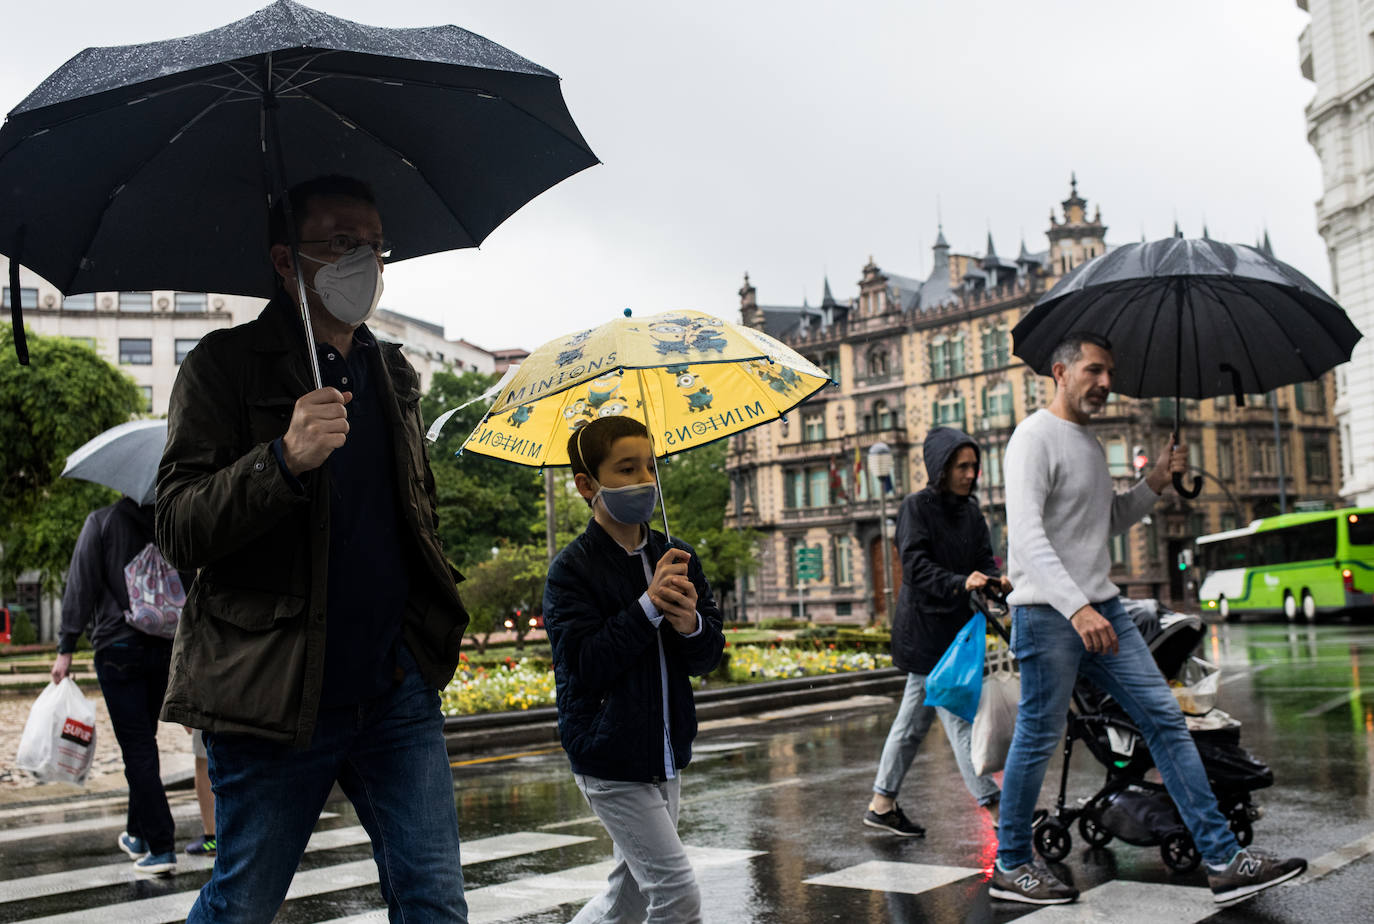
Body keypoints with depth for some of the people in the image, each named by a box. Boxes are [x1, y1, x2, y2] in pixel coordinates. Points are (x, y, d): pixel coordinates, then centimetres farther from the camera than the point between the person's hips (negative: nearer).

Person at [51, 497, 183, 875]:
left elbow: (81, 587, -8)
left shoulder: (101, 522, -5)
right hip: (165, 648, 4)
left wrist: (66, 648, -5)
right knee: (145, 741, 18)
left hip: (117, 648, -4)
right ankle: (138, 833, 28)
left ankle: (161, 846, -8)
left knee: (136, 746, -4)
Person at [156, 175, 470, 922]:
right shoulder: (224, 366, -3)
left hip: (397, 687, 5)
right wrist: (285, 459, -29)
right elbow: (178, 528, -13)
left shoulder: (393, 374, 15)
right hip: (273, 693, -4)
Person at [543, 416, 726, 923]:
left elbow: (710, 655, 5)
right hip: (611, 762, -6)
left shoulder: (676, 557, 5)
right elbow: (584, 665, -20)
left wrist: (692, 625, -17)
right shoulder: (573, 568, -11)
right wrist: (649, 606, -25)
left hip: (666, 757, 6)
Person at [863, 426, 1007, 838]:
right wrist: (959, 583, -34)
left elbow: (984, 559, 7)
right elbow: (916, 564, -19)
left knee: (914, 718, 13)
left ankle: (882, 803, 22)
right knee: (959, 715, -9)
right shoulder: (917, 506, -8)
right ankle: (995, 806, -8)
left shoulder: (970, 511, 14)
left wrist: (995, 579, -17)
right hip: (924, 629, -8)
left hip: (954, 626, 8)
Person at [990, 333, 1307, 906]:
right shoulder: (1035, 437, -10)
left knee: (1165, 719, 3)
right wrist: (1076, 608, -32)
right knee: (1038, 739, 0)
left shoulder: (1089, 442, 19)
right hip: (1048, 615, -9)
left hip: (1102, 607, 9)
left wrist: (1156, 482, 11)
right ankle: (1010, 866, 15)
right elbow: (1026, 534, -22)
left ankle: (1224, 861, 5)